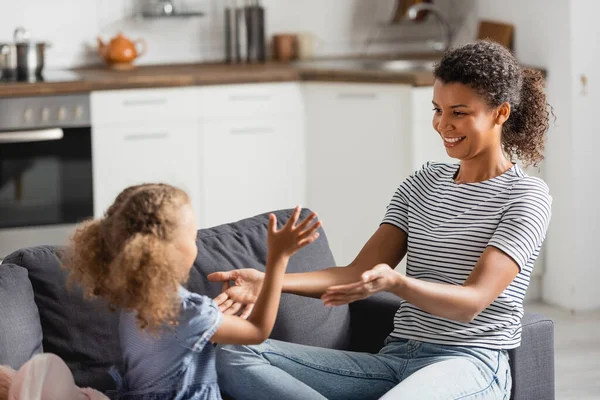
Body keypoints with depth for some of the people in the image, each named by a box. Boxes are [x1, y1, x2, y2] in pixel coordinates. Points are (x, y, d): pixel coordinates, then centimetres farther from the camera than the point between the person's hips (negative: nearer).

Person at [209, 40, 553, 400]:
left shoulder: (527, 196, -1)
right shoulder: (423, 185, 18)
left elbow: (473, 300, -14)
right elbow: (359, 273, 8)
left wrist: (395, 283, -34)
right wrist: (269, 282, -9)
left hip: (471, 363, -7)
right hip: (395, 357, 7)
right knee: (234, 356, -15)